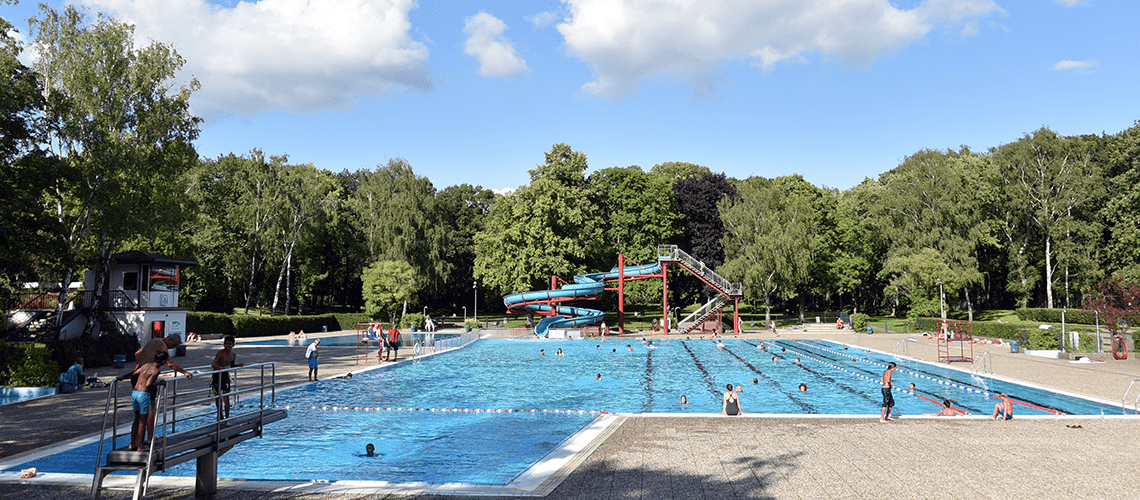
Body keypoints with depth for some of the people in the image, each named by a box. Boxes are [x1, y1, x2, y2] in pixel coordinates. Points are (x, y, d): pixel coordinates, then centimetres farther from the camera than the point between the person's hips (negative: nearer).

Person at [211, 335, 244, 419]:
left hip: (225, 375, 4)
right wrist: (222, 368, -43)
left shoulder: (233, 355, 0)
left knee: (226, 398, 0)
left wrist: (239, 365, -2)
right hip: (216, 375, -4)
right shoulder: (220, 353, -18)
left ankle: (227, 418, 8)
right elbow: (213, 365, -28)